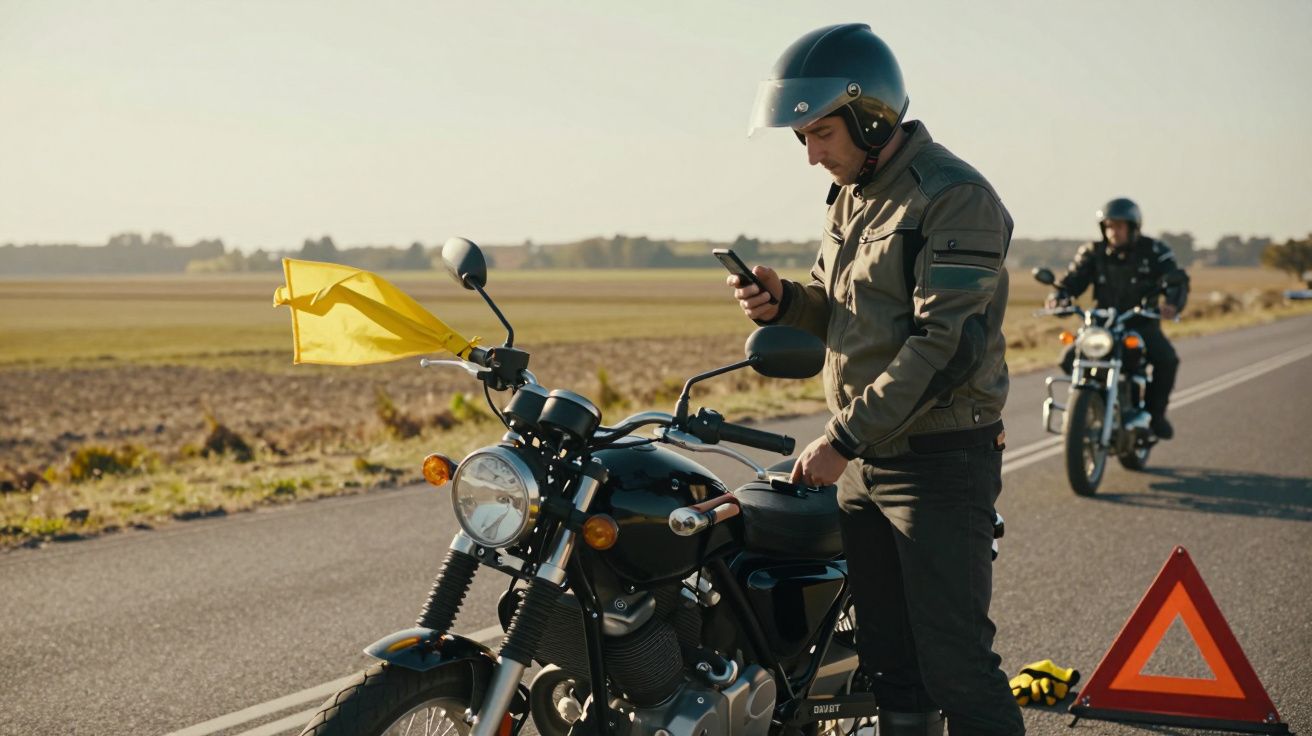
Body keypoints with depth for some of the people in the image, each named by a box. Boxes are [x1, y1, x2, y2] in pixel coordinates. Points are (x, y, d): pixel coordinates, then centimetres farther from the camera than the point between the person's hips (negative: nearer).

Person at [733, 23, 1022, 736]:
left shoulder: (955, 197, -14)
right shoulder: (853, 197, 15)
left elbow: (946, 346, -22)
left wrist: (843, 438, -22)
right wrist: (786, 302, 0)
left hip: (941, 463, -9)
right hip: (867, 467, 9)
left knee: (954, 662, -8)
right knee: (888, 659, 14)